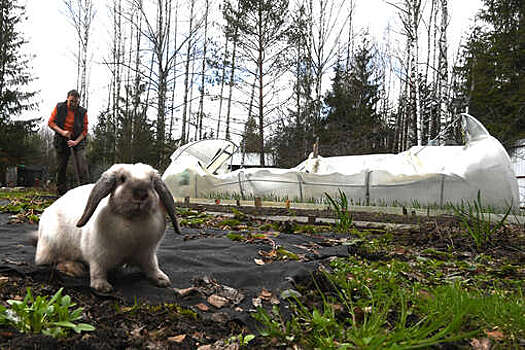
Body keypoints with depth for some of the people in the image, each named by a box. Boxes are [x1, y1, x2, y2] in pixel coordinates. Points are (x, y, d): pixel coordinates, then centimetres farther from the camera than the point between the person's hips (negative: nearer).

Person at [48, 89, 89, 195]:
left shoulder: (82, 112, -3)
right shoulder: (59, 107, 0)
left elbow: (85, 130, -2)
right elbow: (50, 122, 1)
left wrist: (76, 141, -14)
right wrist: (62, 132, -14)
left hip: (77, 141, -1)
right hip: (61, 142, 1)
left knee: (82, 168, -15)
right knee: (61, 168, 6)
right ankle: (62, 193, 16)